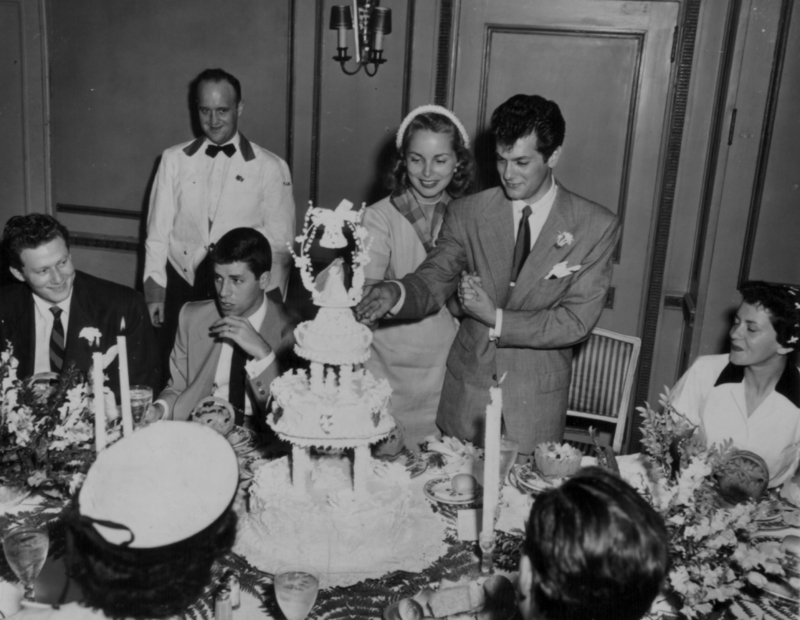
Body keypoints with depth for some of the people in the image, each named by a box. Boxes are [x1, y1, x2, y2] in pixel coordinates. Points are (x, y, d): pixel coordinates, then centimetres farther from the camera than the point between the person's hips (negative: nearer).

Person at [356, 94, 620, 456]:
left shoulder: (596, 227, -7)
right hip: (466, 391, 2)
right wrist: (396, 294, -27)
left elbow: (576, 321, -11)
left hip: (536, 403, -1)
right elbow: (432, 283, -5)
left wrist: (496, 318, -16)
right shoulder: (467, 213, -2)